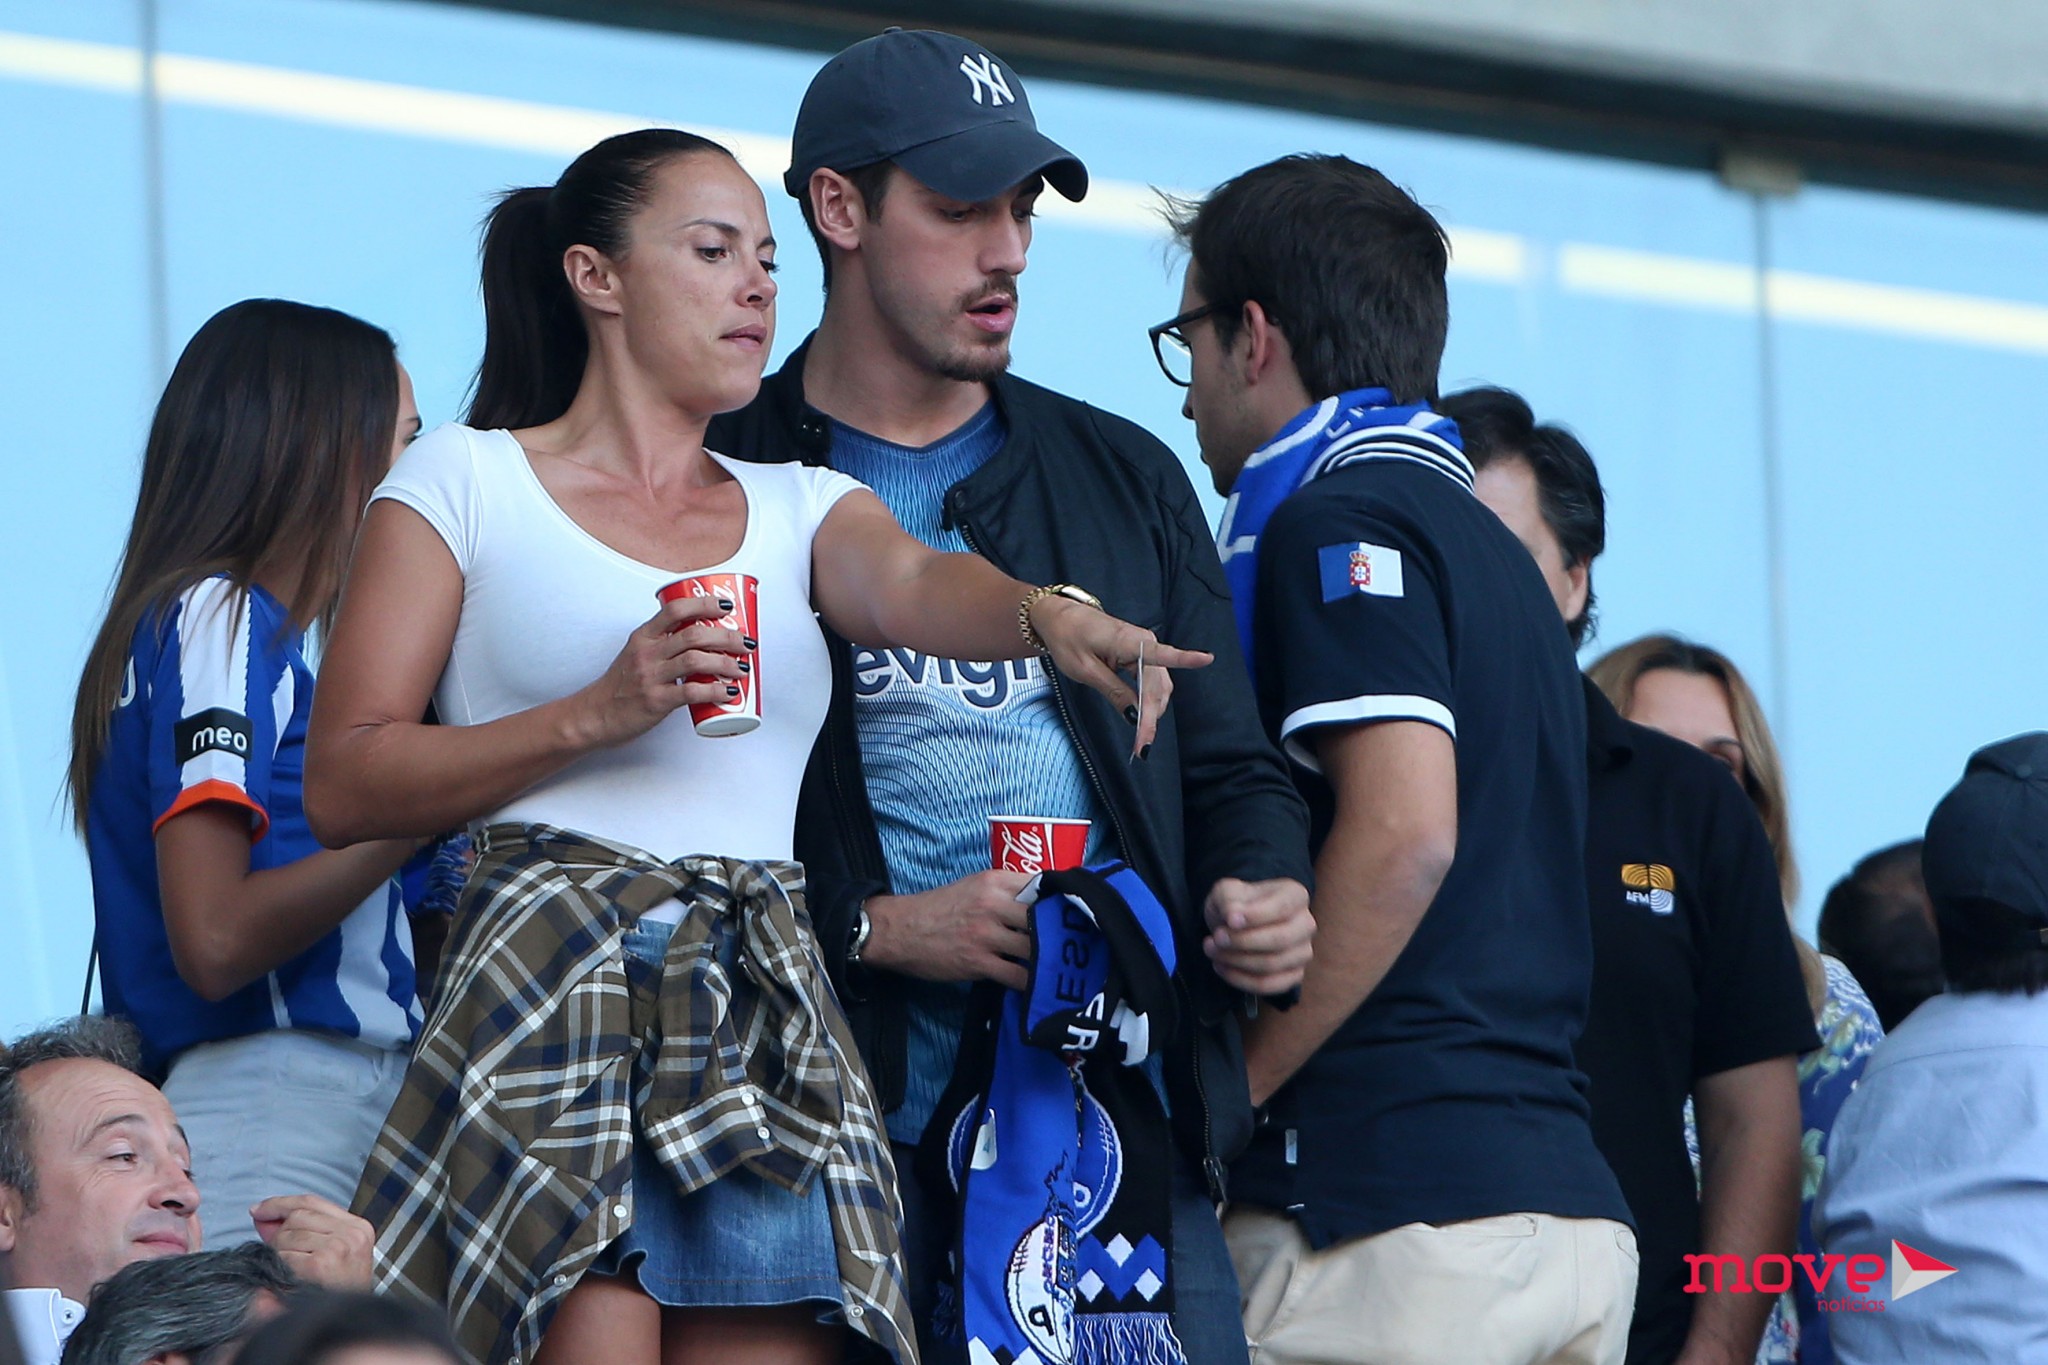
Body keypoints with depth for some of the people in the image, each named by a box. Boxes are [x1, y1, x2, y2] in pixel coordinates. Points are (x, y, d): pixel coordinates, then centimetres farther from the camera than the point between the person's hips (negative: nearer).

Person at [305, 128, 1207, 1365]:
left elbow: (914, 584, -3)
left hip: (768, 1021, 4)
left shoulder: (798, 508, 20)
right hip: (553, 994, -4)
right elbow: (344, 786, 1)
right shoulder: (469, 484, 8)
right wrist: (597, 714, -10)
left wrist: (1049, 611, -26)